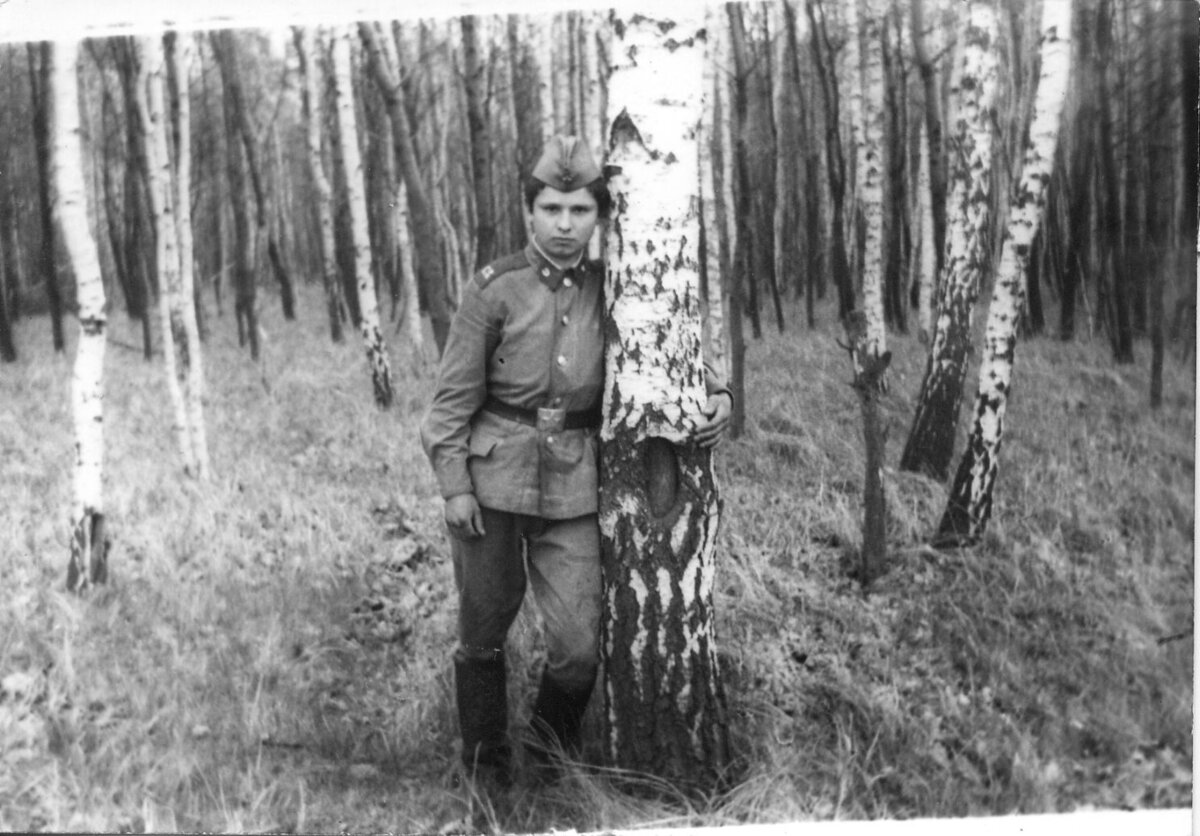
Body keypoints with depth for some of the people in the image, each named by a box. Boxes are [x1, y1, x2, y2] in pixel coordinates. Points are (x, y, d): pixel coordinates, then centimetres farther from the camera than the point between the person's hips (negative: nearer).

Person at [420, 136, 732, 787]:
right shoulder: (495, 289, -5)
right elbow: (454, 396, -3)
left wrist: (717, 396, -6)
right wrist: (455, 486, -8)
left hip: (574, 484, 2)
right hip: (492, 478, -1)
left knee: (579, 644, -1)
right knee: (484, 633, 11)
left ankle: (554, 758, 30)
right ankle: (485, 768, 34)